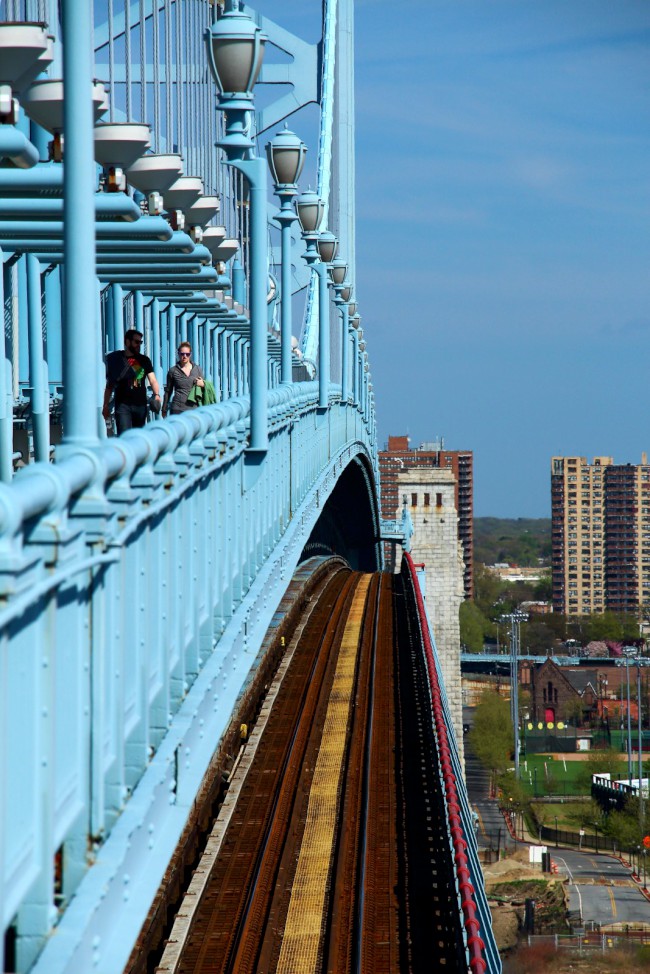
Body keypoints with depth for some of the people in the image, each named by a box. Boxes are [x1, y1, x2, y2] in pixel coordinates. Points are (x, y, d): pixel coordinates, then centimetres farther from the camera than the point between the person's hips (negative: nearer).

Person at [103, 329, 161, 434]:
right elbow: (109, 385, 8)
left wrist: (156, 395, -16)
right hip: (122, 405, -3)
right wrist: (106, 405, 4)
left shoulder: (144, 360, 12)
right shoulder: (116, 359, 5)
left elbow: (152, 380, 4)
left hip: (140, 405, 3)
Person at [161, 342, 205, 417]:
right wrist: (164, 409, 14)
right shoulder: (173, 371, 5)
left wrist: (203, 384, -4)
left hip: (193, 408, 2)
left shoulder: (197, 369, 9)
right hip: (177, 409, -2)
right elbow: (168, 391, 12)